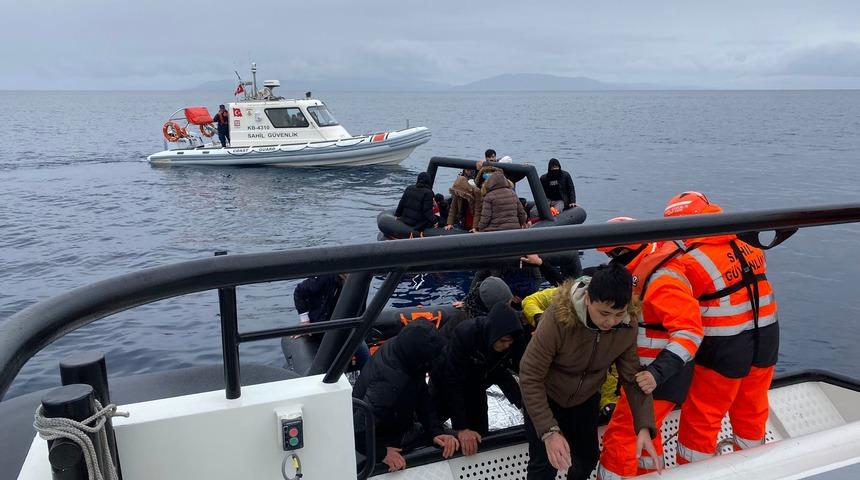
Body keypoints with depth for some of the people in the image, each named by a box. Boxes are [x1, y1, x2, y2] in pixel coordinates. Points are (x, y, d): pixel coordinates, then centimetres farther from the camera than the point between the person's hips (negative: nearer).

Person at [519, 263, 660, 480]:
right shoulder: (558, 318, -36)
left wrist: (644, 427, -27)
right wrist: (549, 431, -35)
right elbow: (530, 377, -31)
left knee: (588, 457, 16)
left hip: (585, 399, 4)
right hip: (545, 398, -4)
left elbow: (632, 377, -15)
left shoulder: (628, 326, -23)